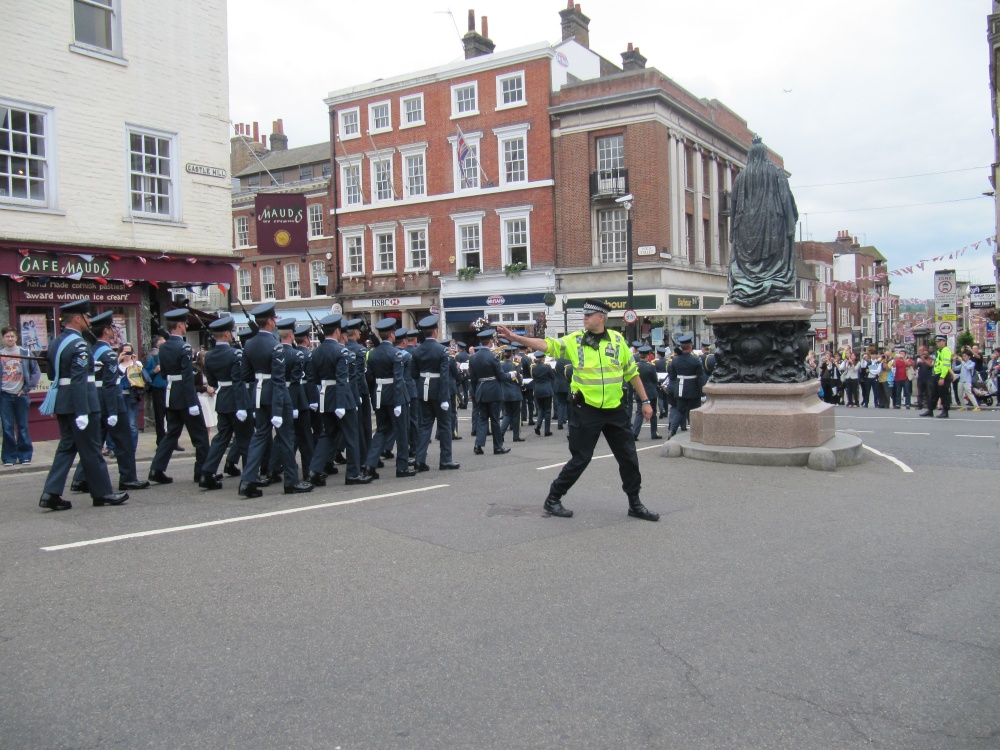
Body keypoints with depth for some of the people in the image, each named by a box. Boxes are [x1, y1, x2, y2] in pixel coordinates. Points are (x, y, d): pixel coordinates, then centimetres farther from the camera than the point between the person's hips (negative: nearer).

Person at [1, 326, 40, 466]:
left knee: (23, 427, 3)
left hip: (21, 395, 0)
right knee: (7, 428, 1)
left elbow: (36, 371, 5)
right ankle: (9, 457, 8)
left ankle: (25, 456, 10)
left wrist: (27, 388, 0)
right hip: (5, 396, 0)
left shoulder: (25, 353, 3)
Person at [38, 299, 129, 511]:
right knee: (91, 449, 1)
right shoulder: (79, 344, -17)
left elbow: (52, 374, 18)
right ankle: (102, 493, 12)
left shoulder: (55, 343, 12)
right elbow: (79, 380, -23)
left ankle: (51, 493, 7)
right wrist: (82, 412, -24)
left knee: (66, 446, 13)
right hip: (80, 403, -9)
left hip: (62, 403, 9)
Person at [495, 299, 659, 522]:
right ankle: (553, 499, 17)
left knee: (629, 457, 10)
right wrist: (515, 337, -28)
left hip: (616, 411, 3)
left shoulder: (617, 340, 2)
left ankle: (635, 504, 26)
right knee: (580, 459, 2)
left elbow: (632, 372, 9)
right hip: (586, 411, -3)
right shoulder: (575, 340, -4)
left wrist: (645, 401, 9)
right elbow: (546, 344, -16)